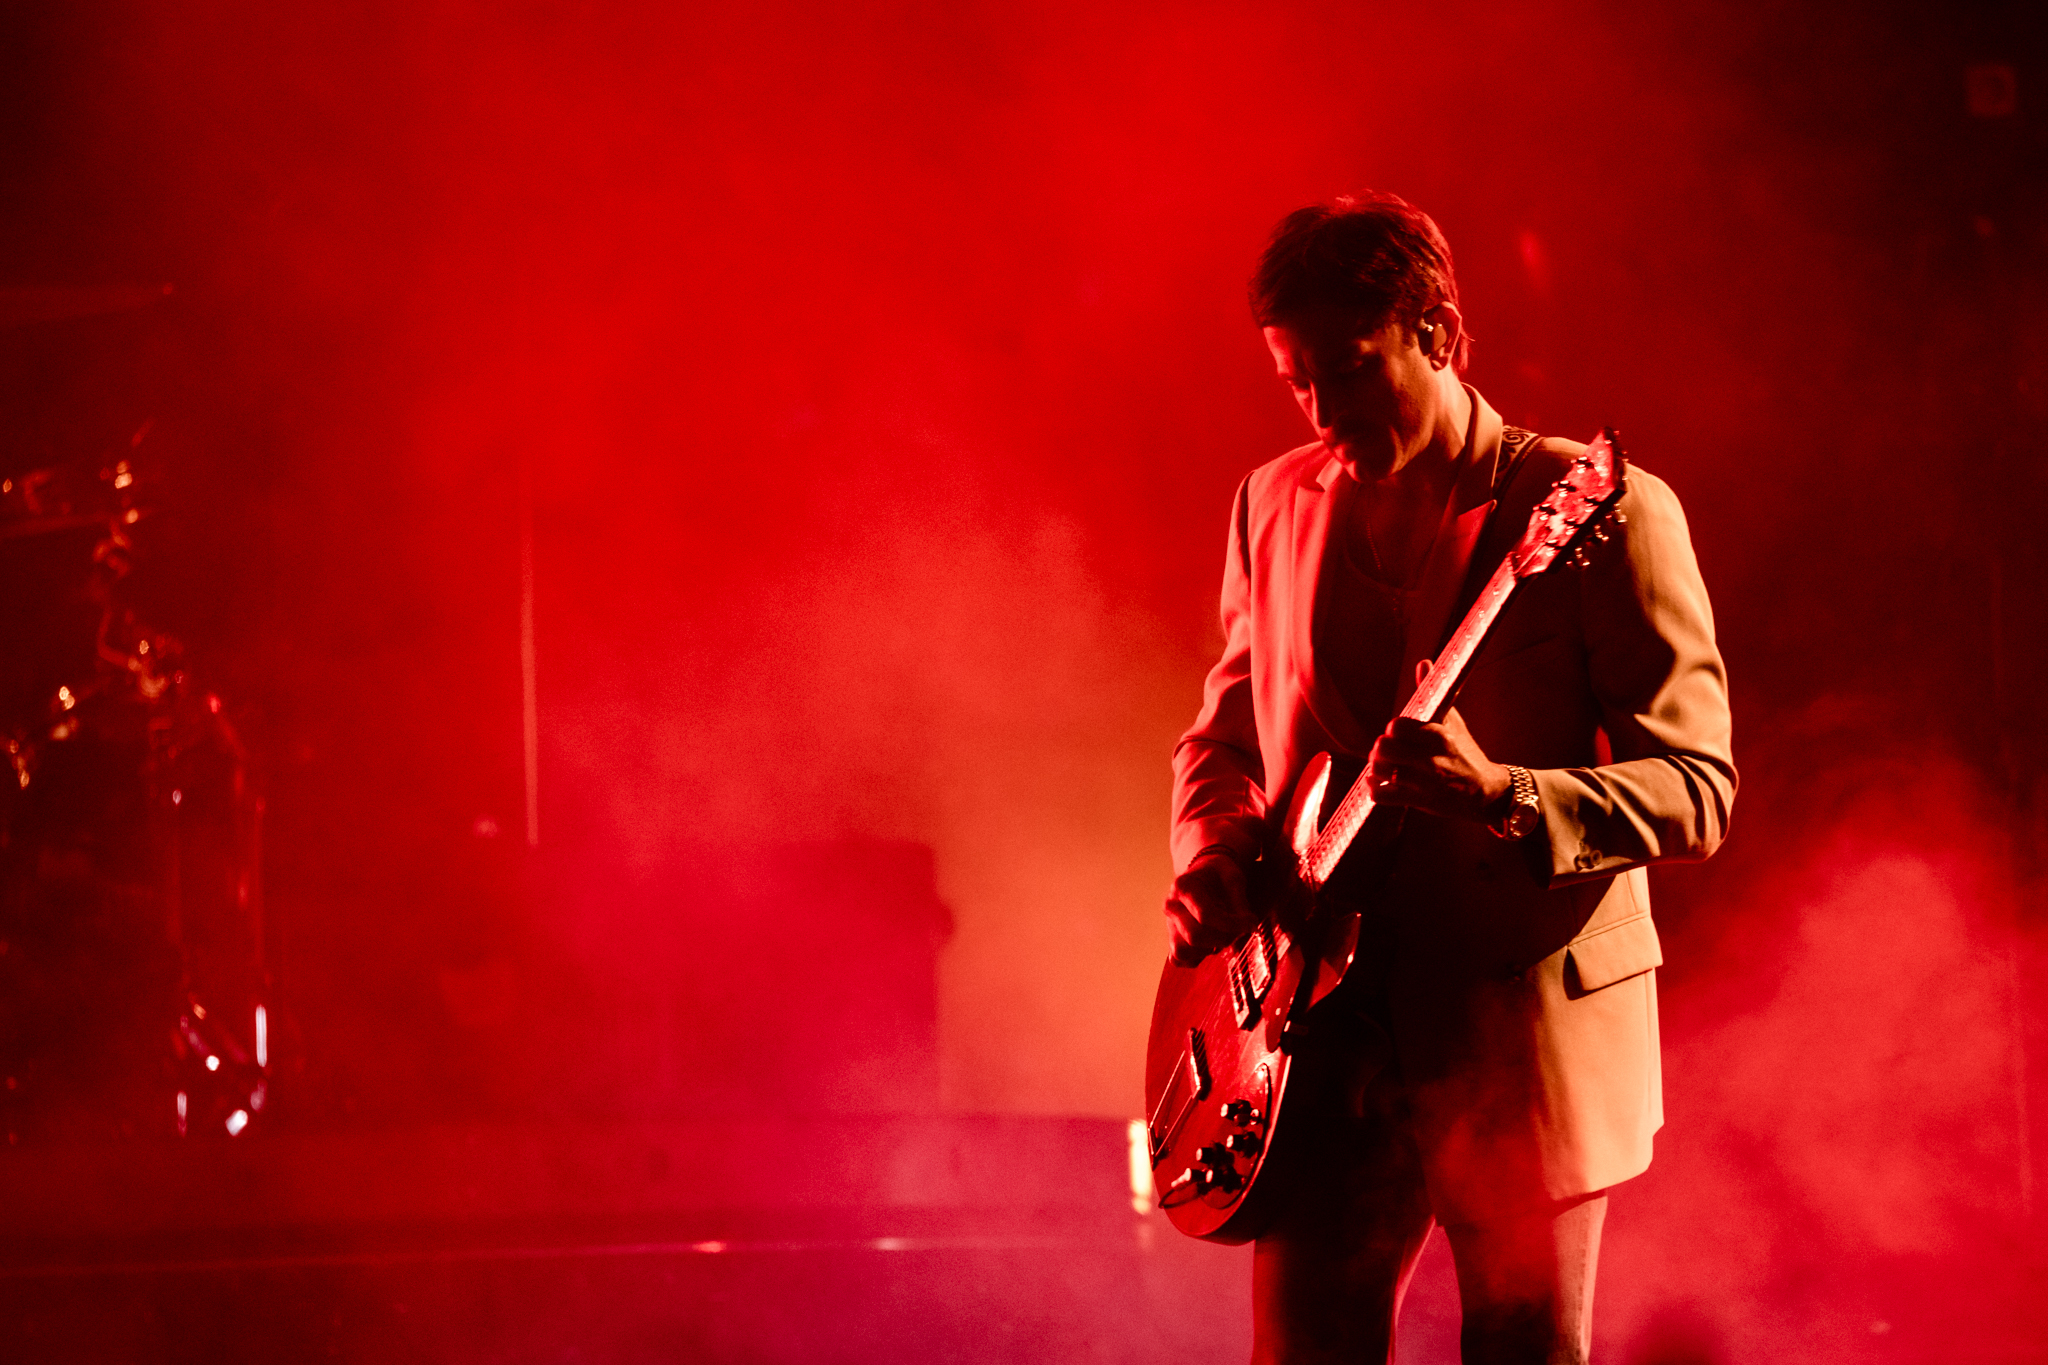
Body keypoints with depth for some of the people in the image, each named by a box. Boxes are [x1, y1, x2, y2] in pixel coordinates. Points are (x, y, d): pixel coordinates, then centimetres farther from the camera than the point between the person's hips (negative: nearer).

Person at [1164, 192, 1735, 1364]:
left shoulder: (1605, 513, -6)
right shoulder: (1277, 506, 11)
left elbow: (1697, 786, -10)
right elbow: (1225, 732, 22)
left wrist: (1503, 796, -27)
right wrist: (1214, 858, 0)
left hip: (1522, 1036, -4)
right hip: (1323, 1039, 4)